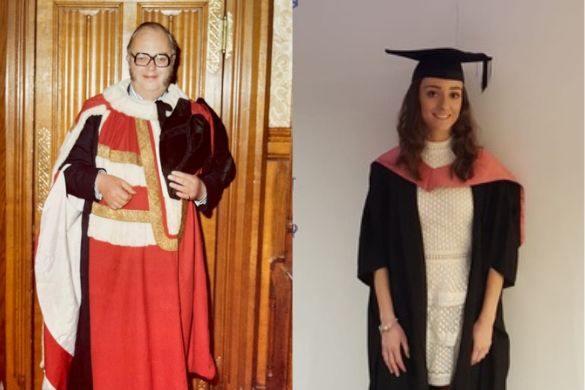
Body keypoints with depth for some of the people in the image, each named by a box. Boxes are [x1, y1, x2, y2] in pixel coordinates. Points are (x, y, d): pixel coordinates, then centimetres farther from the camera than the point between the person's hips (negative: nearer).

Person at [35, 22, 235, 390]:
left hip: (170, 253, 1)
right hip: (109, 251, 0)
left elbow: (222, 170, 12)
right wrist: (98, 182, -14)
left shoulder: (195, 117, 4)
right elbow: (68, 169, 5)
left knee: (166, 344, 5)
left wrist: (202, 188, -8)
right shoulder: (100, 111, 1)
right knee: (109, 340, 6)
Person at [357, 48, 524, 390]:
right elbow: (376, 252, -3)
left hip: (466, 311, 0)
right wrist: (387, 321, -8)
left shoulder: (484, 169, 0)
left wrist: (486, 320, -5)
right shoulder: (391, 169, -1)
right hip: (406, 311, 0)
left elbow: (500, 252, -1)